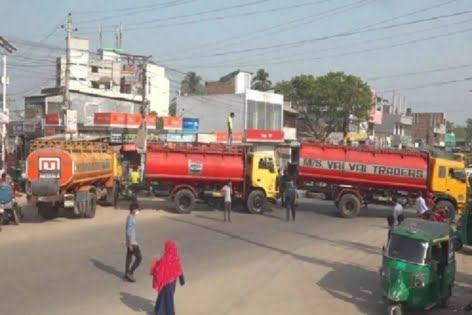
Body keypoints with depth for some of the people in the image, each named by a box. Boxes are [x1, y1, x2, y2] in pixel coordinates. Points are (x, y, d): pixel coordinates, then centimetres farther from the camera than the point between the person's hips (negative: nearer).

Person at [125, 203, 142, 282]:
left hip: (132, 242, 10)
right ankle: (130, 273, 0)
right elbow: (129, 233, -23)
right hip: (132, 243, -10)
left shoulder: (132, 217, 11)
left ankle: (127, 274, 23)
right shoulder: (130, 219, -20)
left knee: (129, 258, 15)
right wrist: (130, 245, -22)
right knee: (139, 257, -4)